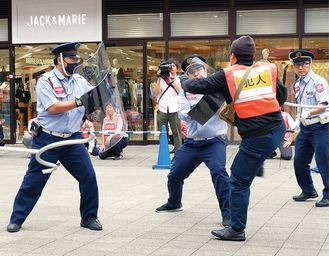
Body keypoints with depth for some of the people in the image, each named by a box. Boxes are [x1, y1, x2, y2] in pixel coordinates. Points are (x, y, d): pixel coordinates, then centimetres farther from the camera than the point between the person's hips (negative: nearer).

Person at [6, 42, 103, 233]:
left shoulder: (80, 81, 6)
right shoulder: (45, 81, -10)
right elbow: (52, 108, -22)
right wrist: (78, 102, -27)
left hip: (73, 140, 4)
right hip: (48, 140, -4)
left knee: (89, 177, 0)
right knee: (33, 181, 2)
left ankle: (89, 217, 17)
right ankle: (17, 219, 15)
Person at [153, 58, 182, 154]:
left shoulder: (179, 79, 8)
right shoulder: (162, 79, 13)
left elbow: (180, 90, -10)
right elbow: (157, 92, 4)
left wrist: (172, 78, -12)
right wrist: (159, 78, -1)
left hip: (174, 110, -2)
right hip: (162, 109, 2)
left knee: (176, 132, -4)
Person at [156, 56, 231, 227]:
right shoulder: (185, 93, 7)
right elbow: (183, 114, -10)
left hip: (214, 142, -5)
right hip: (191, 142, 5)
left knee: (218, 172, -27)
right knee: (175, 174, 13)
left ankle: (227, 213, -17)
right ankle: (174, 203, 43)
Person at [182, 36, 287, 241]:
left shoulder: (228, 75, -4)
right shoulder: (268, 69, 7)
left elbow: (199, 86, 2)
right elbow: (282, 96, 16)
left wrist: (184, 84, 23)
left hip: (257, 137, -6)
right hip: (278, 128, 6)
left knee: (239, 182, 5)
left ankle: (237, 230, 9)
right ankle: (257, 165, 54)